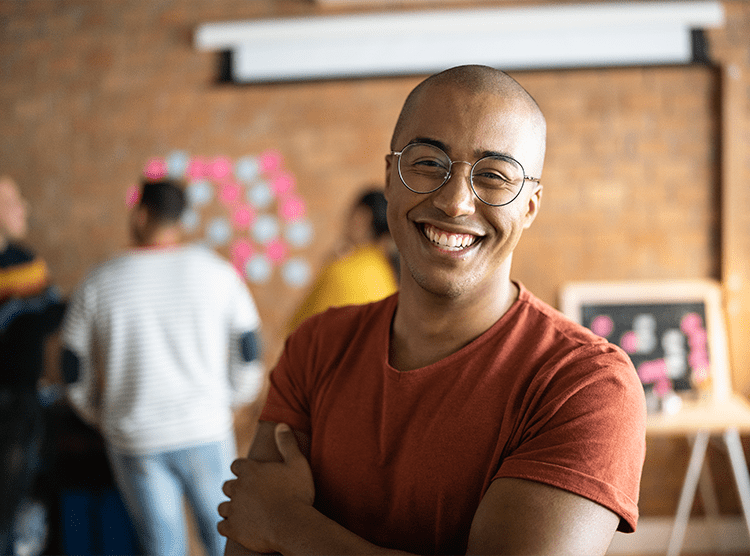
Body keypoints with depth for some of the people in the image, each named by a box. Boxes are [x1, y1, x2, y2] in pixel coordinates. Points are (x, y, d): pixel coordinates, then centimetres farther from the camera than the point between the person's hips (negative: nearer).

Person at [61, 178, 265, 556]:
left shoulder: (98, 284, -2)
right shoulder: (217, 272, -2)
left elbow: (74, 373, 5)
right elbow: (248, 356, 3)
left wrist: (100, 418, 22)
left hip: (136, 441, 0)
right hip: (206, 432, 0)